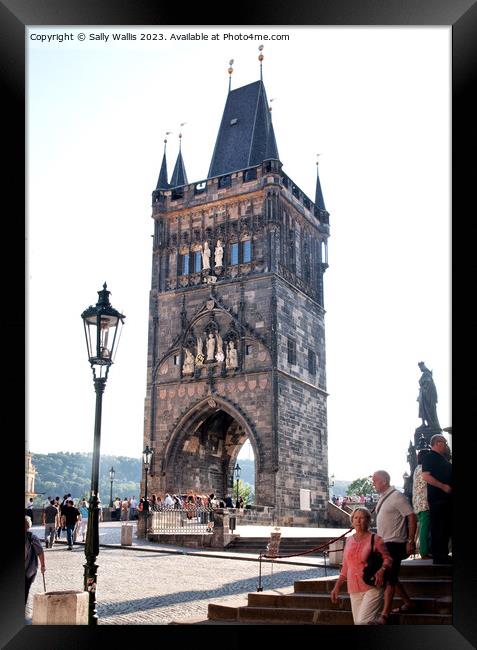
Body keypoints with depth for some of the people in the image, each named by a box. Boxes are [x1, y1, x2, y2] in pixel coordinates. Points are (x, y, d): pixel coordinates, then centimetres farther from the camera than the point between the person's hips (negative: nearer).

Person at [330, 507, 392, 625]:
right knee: (357, 622, 4)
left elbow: (387, 558, -2)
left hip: (372, 588, -6)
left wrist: (381, 570, -22)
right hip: (354, 590, 6)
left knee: (363, 622, -18)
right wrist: (337, 587, 16)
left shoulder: (375, 539, -3)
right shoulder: (349, 541, 12)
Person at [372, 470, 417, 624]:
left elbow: (412, 518, -17)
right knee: (391, 577, 16)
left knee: (389, 579, -5)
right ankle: (408, 603, 31)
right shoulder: (382, 498, 11)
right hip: (384, 543, 9)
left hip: (394, 544, -9)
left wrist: (410, 541, -18)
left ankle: (384, 615, -1)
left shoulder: (396, 496, -15)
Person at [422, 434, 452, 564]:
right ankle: (438, 556, -2)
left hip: (447, 498, 9)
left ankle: (443, 555, 19)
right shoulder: (429, 457, -8)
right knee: (438, 529, -6)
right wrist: (443, 486, -20)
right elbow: (426, 476, -18)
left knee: (446, 528, 12)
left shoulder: (443, 459, 21)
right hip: (437, 498, -9)